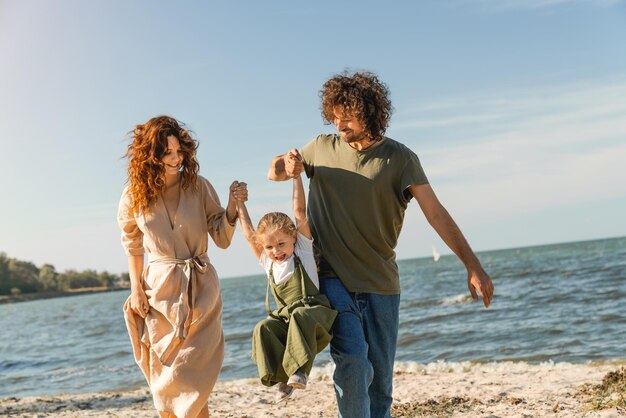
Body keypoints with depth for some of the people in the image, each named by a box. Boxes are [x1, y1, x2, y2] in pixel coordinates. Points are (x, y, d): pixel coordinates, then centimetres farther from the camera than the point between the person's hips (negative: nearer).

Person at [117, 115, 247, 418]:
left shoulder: (198, 187, -6)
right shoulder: (135, 195, -2)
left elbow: (222, 239, -4)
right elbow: (132, 244, 12)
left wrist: (233, 205, -20)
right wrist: (136, 288, 4)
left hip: (200, 290, -2)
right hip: (159, 291, 2)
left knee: (189, 381, -5)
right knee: (164, 379, 9)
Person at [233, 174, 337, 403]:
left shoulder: (302, 249, 2)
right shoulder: (267, 262, 14)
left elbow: (300, 211, -3)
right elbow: (249, 234, 17)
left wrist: (296, 175, -4)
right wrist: (239, 202, 21)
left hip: (313, 312, -4)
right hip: (284, 317, 4)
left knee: (300, 316, -38)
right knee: (263, 329, -26)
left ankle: (300, 369, -37)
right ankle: (282, 376, -23)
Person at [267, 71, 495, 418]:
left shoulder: (399, 158, -3)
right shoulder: (322, 148, 4)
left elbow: (436, 213, -10)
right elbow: (273, 174, 18)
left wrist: (472, 265, -19)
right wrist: (286, 162, -7)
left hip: (381, 283, 0)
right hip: (333, 278, 0)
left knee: (380, 379, 7)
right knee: (352, 362, -20)